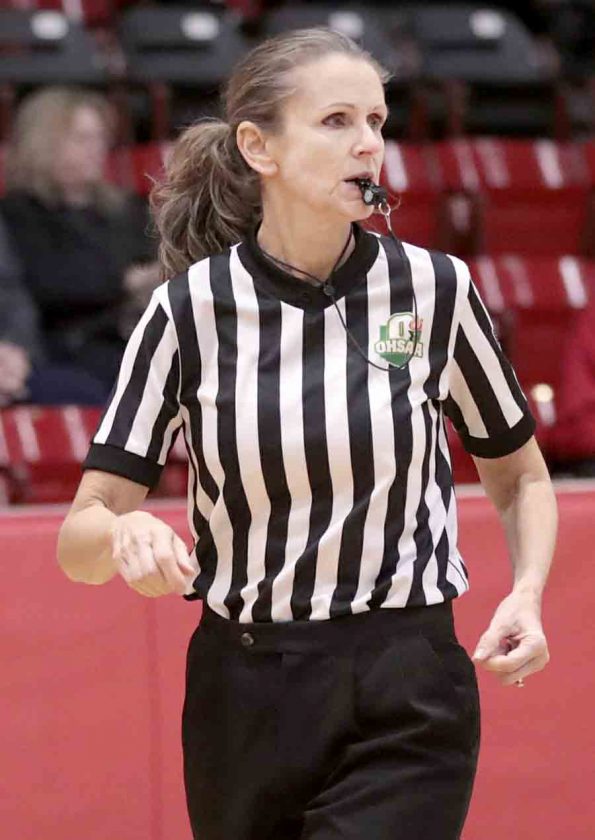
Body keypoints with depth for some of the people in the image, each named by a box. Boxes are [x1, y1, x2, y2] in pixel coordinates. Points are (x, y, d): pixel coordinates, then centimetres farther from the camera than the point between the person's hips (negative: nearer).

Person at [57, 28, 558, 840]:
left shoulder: (436, 287, -3)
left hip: (406, 709, -1)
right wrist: (126, 532, -27)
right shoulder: (190, 307, -4)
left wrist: (526, 594, -7)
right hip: (243, 703, 1)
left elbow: (520, 477, 12)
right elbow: (80, 543, -4)